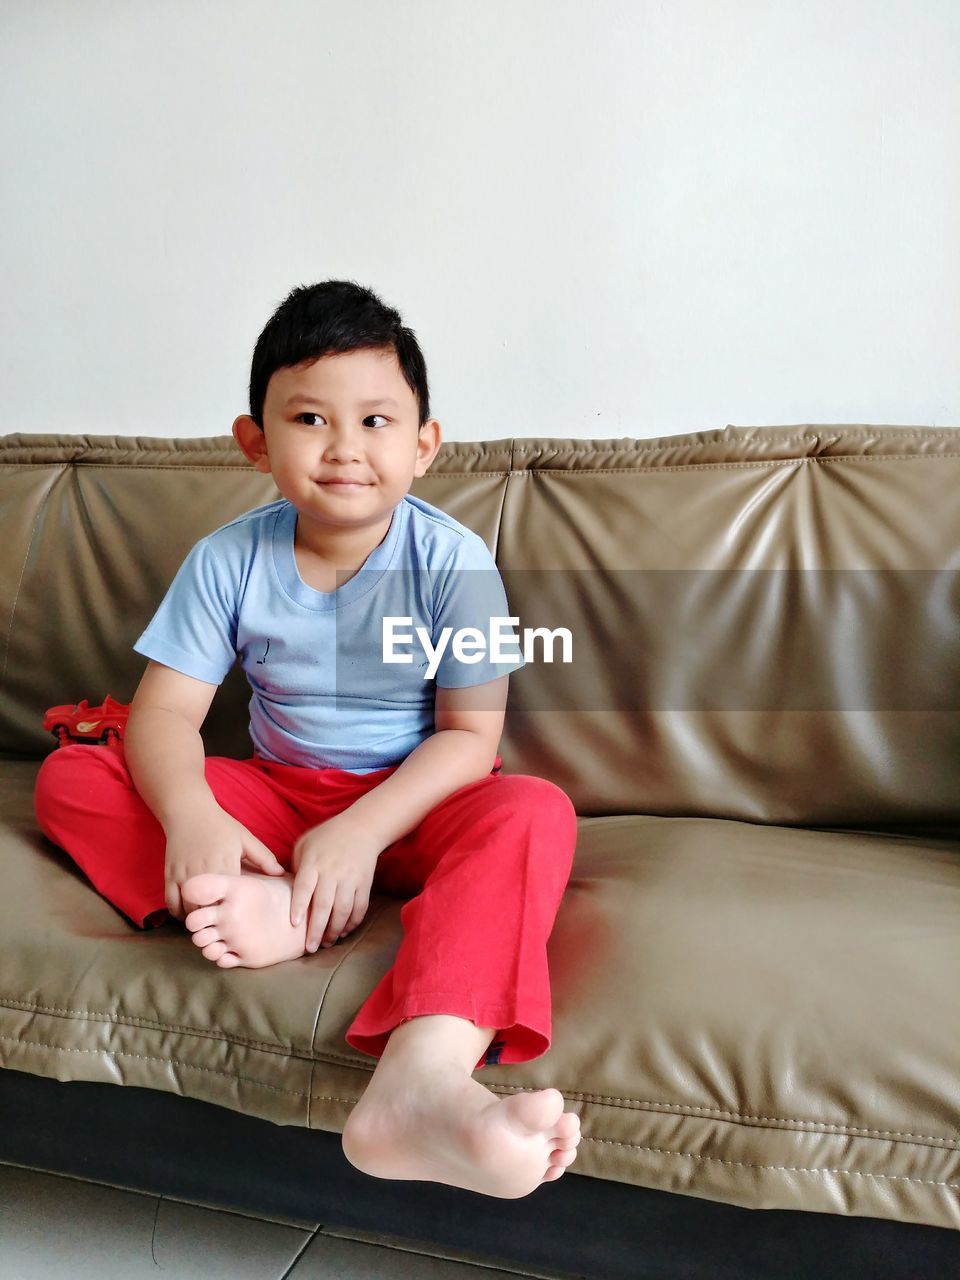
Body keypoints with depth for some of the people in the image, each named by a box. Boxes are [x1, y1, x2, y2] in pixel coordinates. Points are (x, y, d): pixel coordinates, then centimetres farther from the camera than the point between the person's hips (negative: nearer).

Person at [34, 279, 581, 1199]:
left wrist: (364, 830, -28)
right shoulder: (229, 560, -7)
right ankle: (262, 909, -35)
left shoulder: (451, 560, -13)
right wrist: (190, 817, -31)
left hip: (412, 808, -2)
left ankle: (421, 1077, -53)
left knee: (534, 813, -35)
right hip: (275, 799, 3)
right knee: (70, 777, -12)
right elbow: (165, 712, -10)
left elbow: (470, 735, -14)